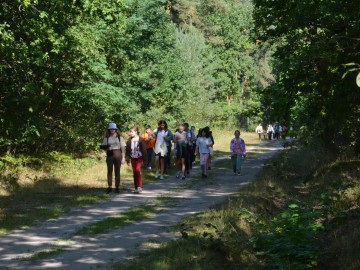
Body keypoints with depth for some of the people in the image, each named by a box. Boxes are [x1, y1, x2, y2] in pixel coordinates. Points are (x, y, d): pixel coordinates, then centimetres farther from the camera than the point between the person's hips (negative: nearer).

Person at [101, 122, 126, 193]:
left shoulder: (119, 137, 5)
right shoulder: (106, 138, 8)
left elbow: (123, 148, 4)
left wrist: (123, 157, -2)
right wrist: (106, 148, -12)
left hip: (117, 154, -1)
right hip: (109, 155, 1)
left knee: (117, 171, 2)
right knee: (109, 171, 0)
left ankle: (117, 187, 6)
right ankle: (109, 187, 4)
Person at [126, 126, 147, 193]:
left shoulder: (140, 140, -6)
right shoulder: (129, 140, 4)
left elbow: (144, 150, -4)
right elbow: (127, 150, 9)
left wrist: (144, 160, -5)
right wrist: (127, 159, 5)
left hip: (139, 157, -4)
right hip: (133, 158, 4)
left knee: (137, 170, -19)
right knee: (134, 172, 6)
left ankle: (140, 186, -15)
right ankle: (136, 187, 13)